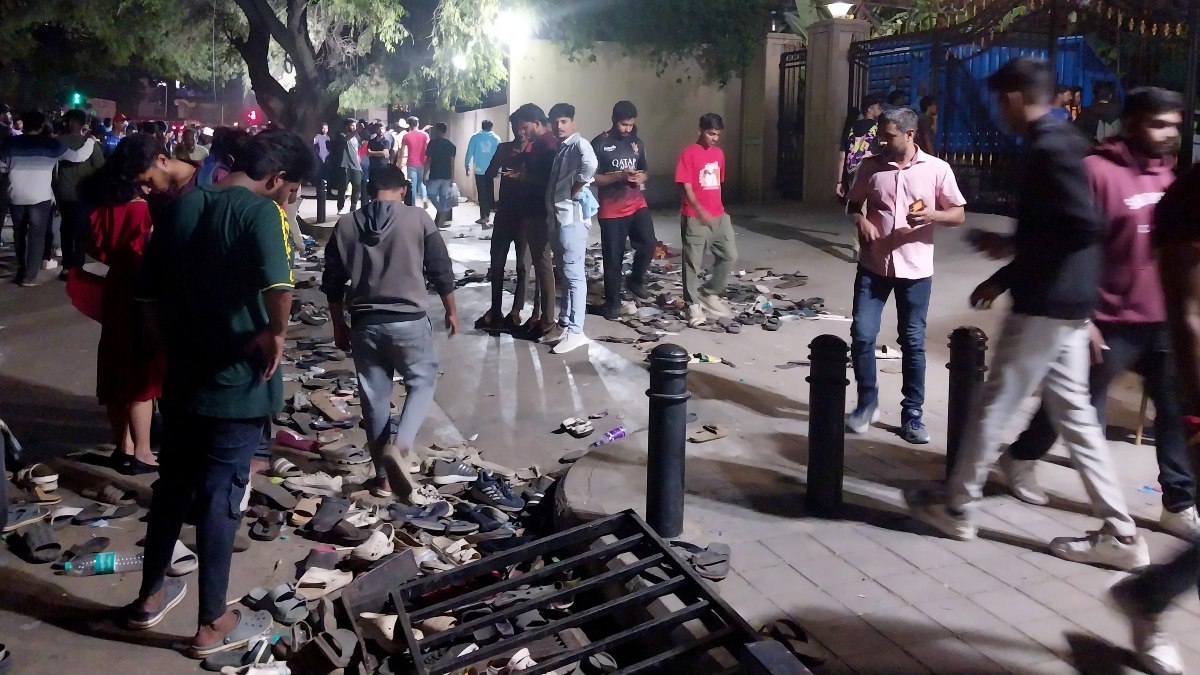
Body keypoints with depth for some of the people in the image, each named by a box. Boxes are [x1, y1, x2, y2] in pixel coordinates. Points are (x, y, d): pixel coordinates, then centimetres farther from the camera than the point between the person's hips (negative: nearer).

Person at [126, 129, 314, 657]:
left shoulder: (181, 207, 5)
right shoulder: (261, 211, -15)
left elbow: (148, 296, 10)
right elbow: (278, 284, -36)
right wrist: (276, 333, -19)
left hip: (181, 378, 6)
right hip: (236, 383, -6)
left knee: (173, 485, 21)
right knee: (219, 498, 4)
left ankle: (150, 597, 36)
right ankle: (213, 625, 17)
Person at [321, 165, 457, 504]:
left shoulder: (346, 224, 5)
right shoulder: (419, 218, -3)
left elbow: (332, 282, 8)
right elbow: (441, 270, 0)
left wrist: (339, 325, 19)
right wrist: (451, 311, 14)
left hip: (364, 323, 3)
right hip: (409, 320, -3)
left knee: (375, 397, 12)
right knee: (423, 382, 14)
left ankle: (384, 477, 19)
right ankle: (399, 447, -10)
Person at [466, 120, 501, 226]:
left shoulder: (475, 137, -1)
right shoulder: (496, 138, 1)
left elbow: (470, 152, -1)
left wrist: (467, 166, 10)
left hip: (479, 170, -2)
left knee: (482, 194, 0)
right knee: (489, 192, 12)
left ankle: (483, 217, -3)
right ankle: (487, 215, 15)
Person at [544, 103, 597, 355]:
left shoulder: (579, 144, -11)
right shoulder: (559, 148, 17)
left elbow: (590, 165, -33)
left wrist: (576, 191, -21)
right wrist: (550, 208, 7)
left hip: (572, 217, -10)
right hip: (557, 216, 10)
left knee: (574, 274, -8)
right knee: (565, 273, 16)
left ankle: (575, 331, -6)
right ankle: (565, 322, 26)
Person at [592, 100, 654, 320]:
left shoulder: (637, 143, 11)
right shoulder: (599, 144, -5)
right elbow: (593, 178, -8)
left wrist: (640, 177, -4)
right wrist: (620, 176, -20)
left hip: (637, 204, 4)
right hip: (611, 209, -4)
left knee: (649, 243, -14)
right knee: (613, 258, -1)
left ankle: (636, 279, 13)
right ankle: (612, 303, 13)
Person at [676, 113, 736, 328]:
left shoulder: (719, 153, 12)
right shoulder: (689, 154, -9)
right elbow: (685, 187, -14)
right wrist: (700, 211, -25)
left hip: (719, 215, 6)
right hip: (695, 217, -6)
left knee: (730, 255, 4)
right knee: (692, 262, 1)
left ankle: (709, 293, 20)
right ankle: (693, 305, 10)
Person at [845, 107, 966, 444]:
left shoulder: (937, 169, -4)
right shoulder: (870, 166, 1)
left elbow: (958, 214, 1)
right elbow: (852, 204, 13)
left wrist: (931, 215, -20)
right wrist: (860, 220, -10)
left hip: (915, 269, -1)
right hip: (873, 266, 2)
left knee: (913, 342, 6)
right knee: (862, 335, -2)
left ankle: (912, 413, 18)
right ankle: (867, 403, 18)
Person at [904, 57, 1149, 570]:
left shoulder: (1048, 150, -17)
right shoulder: (1059, 143, 14)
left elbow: (1087, 228, -25)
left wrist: (1013, 247, -15)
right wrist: (1009, 272, 19)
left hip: (1044, 306, -10)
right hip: (1065, 303, 10)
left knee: (992, 407, 3)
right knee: (1073, 414, 12)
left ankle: (955, 508, 18)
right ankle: (1120, 534, 15)